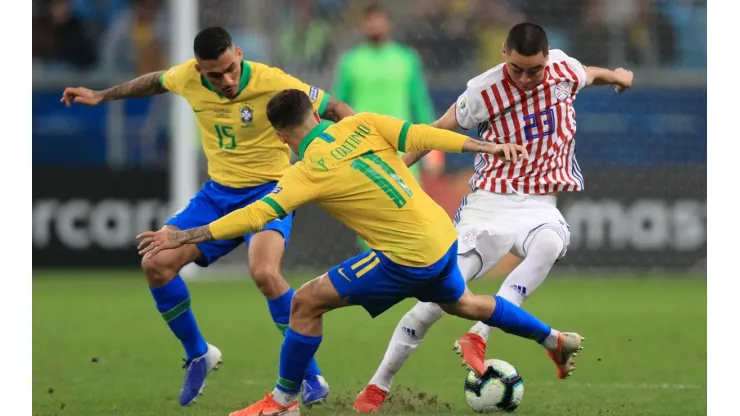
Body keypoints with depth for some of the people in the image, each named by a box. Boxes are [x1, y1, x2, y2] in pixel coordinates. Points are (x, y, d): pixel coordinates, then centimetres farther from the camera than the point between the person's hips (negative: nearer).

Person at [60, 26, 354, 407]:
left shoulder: (272, 83, -24)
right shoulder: (187, 78, -9)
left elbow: (336, 110, -16)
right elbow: (155, 82, 16)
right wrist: (102, 96, 24)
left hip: (267, 191, -6)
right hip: (218, 193, 6)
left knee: (264, 273, -32)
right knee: (155, 263, -7)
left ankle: (311, 377, -18)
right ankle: (197, 355, 17)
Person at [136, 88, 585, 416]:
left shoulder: (309, 173, -14)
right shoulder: (361, 125, 0)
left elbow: (254, 216, -17)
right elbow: (421, 136, -4)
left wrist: (185, 237, -15)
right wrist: (487, 146, 1)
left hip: (409, 258, -7)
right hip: (443, 236, 7)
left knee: (307, 303, -1)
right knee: (463, 303, 36)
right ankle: (555, 339, 50)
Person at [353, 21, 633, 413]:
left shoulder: (564, 69, -4)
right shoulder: (483, 91, -12)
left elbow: (589, 74, 23)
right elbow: (438, 131, 2)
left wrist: (616, 76, 40)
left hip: (539, 205, 2)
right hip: (489, 204, -2)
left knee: (548, 245, -37)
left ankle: (477, 337, -37)